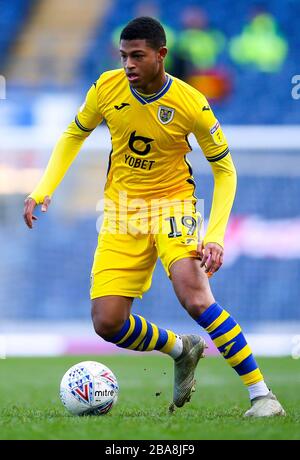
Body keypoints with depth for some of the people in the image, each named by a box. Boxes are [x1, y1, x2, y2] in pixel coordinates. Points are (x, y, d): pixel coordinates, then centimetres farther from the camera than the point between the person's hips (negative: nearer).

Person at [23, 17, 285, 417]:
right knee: (107, 323, -6)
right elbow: (74, 135, 11)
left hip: (172, 205, -4)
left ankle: (261, 395, -21)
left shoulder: (191, 104, -17)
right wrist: (44, 189, -2)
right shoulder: (108, 88, -8)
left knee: (195, 297, -28)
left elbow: (225, 170, -6)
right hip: (121, 211, 4)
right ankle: (182, 350, 23)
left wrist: (215, 236, -16)